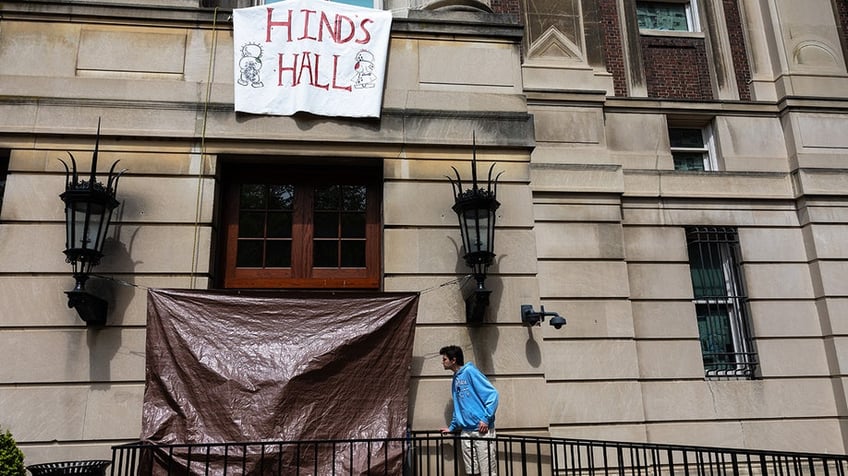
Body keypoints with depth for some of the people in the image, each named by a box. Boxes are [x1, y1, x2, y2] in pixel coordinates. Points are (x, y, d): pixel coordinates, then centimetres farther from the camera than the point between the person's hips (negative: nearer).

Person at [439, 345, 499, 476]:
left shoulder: (470, 371, -7)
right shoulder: (455, 380, 17)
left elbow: (492, 393, -13)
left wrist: (486, 419, -18)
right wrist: (452, 427, 26)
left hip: (482, 430, -8)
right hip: (466, 432, 8)